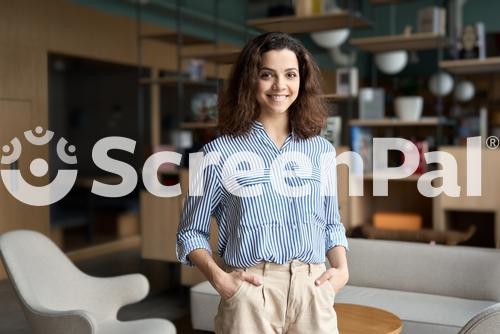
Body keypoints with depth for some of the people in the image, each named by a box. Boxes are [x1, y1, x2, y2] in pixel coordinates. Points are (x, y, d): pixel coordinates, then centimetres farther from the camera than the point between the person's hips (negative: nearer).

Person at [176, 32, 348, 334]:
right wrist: (218, 277, -12)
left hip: (313, 291, 3)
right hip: (250, 293, -3)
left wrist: (342, 269, 0)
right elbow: (192, 232, 3)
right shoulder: (220, 153, -3)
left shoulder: (321, 150, 7)